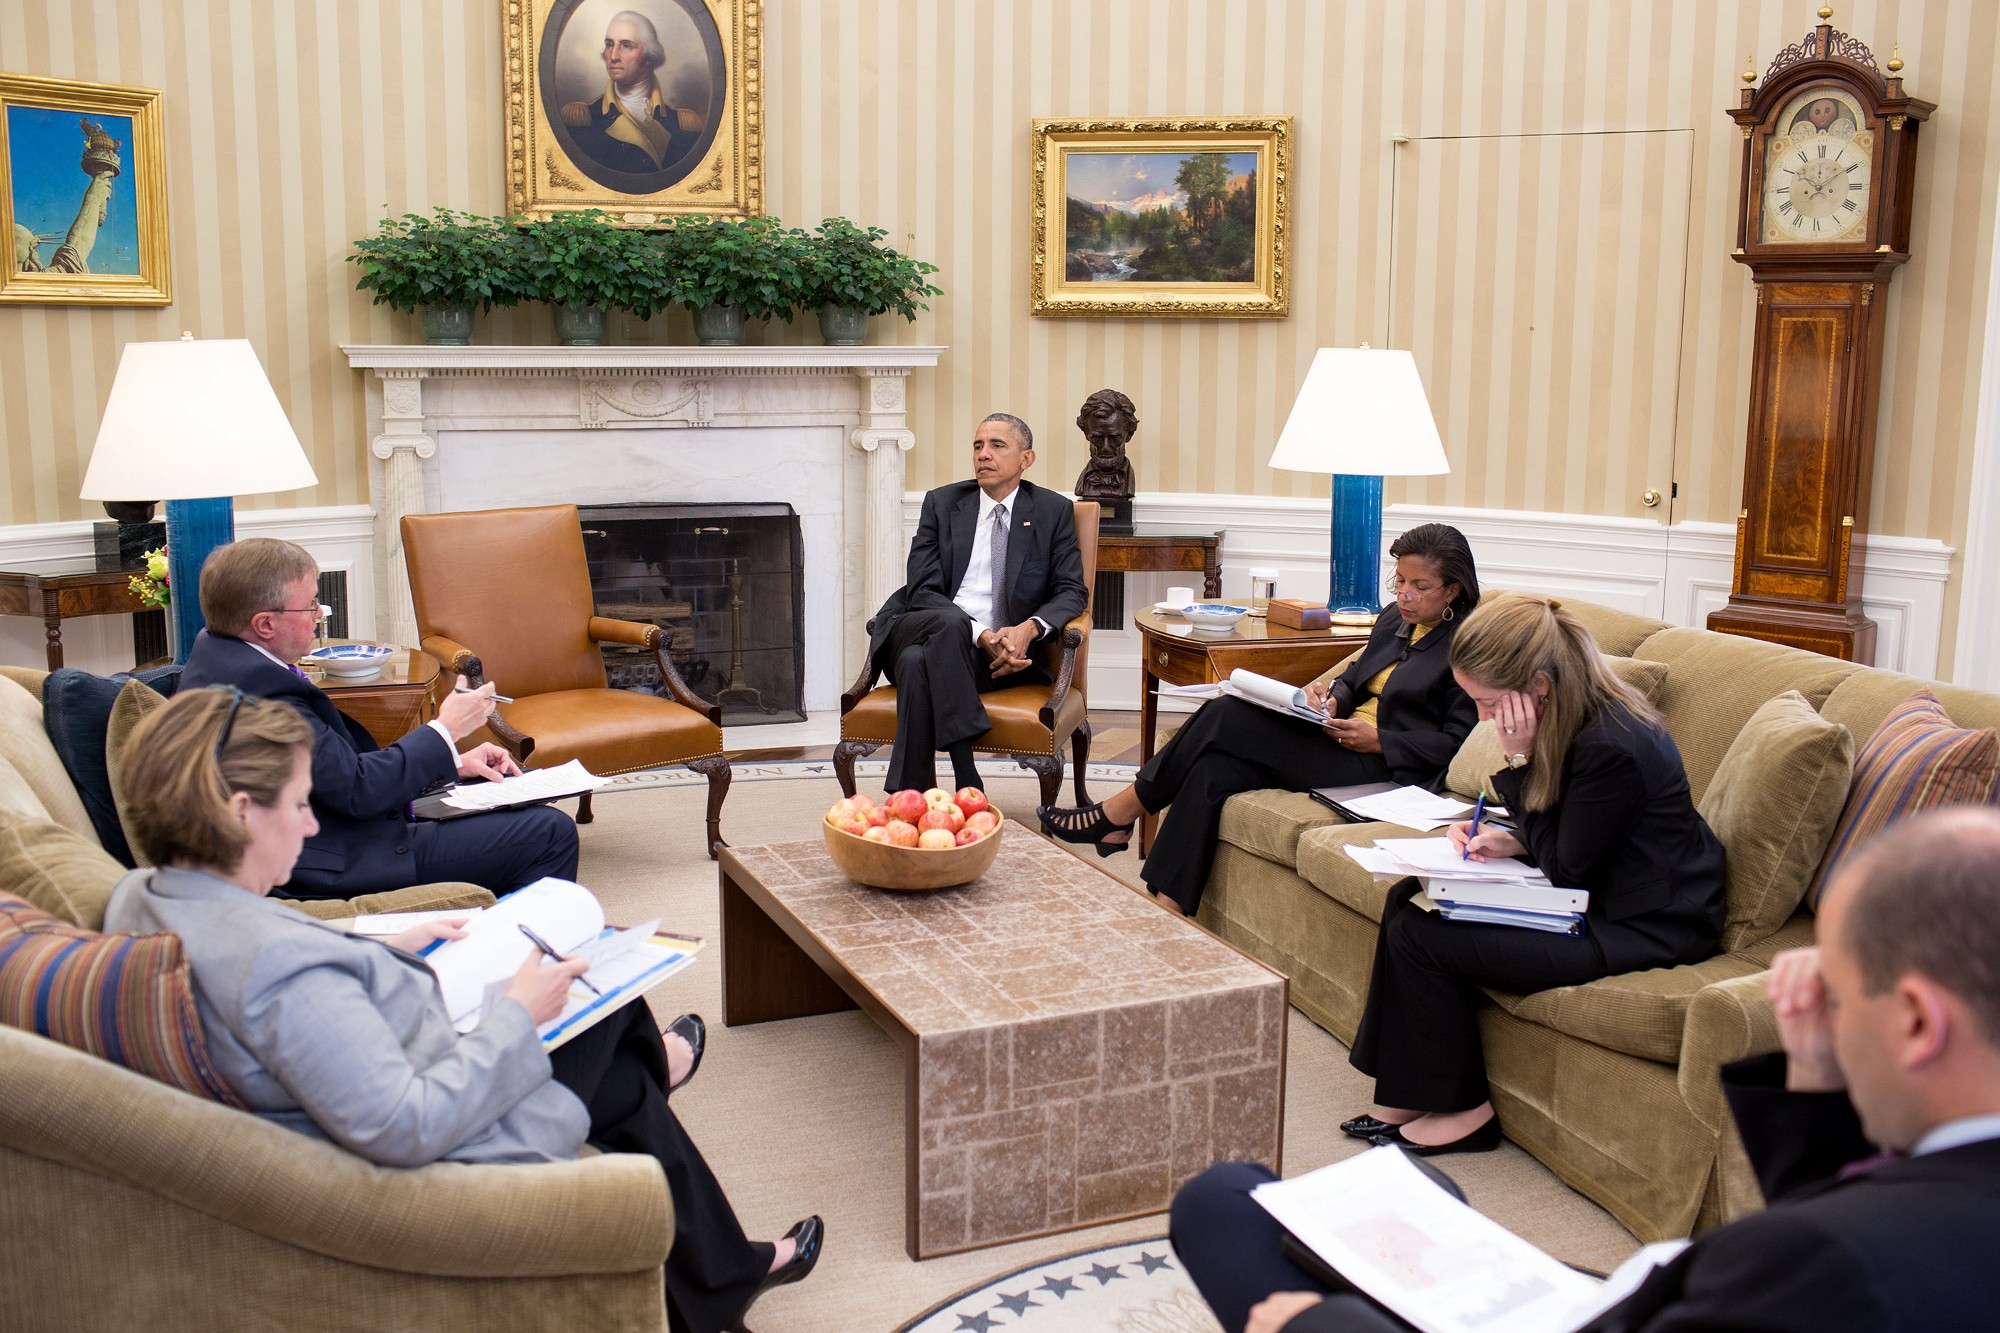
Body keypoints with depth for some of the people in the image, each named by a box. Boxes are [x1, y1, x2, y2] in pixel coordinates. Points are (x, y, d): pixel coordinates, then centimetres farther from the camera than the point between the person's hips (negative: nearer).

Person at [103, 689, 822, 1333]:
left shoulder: (140, 899, -9)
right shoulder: (279, 961, -39)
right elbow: (406, 1128, -37)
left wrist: (384, 950, 9)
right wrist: (516, 1016, -25)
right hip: (445, 1152, -9)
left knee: (629, 1086, 24)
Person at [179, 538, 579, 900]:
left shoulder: (214, 651, 7)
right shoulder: (261, 688, -27)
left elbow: (338, 760, 11)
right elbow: (356, 789, -26)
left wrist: (451, 763, 7)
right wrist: (445, 730, -12)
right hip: (336, 865, -11)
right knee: (552, 834, -9)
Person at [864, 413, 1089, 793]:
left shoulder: (1054, 511, 10)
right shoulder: (942, 503, 11)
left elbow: (1072, 590, 4)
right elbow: (922, 591, 1)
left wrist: (1029, 629, -19)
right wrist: (980, 634, -17)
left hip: (1007, 650, -1)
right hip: (920, 630, 2)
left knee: (920, 660, -34)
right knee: (948, 623, -37)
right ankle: (965, 780, -40)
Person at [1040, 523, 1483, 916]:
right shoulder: (1394, 619, 17)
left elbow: (1457, 742, -11)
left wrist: (1379, 740, -18)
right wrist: (1333, 693, 2)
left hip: (1383, 768, -8)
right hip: (1338, 738, 8)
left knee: (1228, 716, -21)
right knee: (1215, 769, -19)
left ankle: (1116, 816, -8)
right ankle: (1166, 911, -20)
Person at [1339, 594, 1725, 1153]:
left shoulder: (1614, 747, -27)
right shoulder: (1582, 719, 1)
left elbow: (1567, 871, -17)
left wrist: (1520, 759, -20)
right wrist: (1509, 841, -3)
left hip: (1645, 927, -10)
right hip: (1601, 892, 10)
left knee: (1418, 937, -15)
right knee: (1409, 897, 1)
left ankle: (1464, 1109, 4)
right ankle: (1406, 1098, 6)